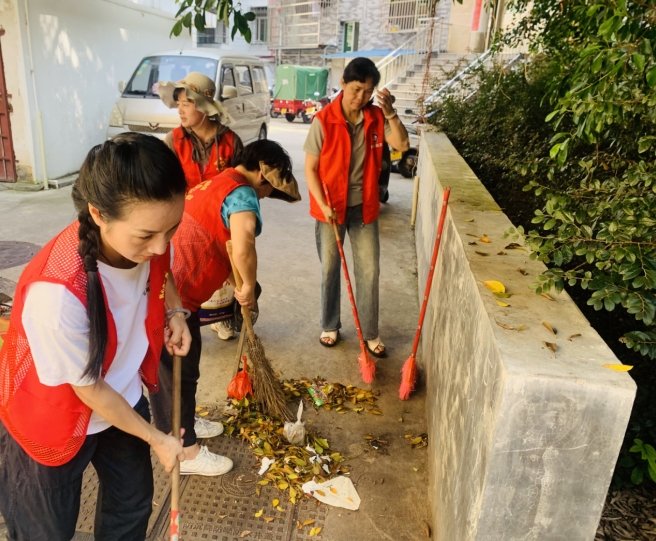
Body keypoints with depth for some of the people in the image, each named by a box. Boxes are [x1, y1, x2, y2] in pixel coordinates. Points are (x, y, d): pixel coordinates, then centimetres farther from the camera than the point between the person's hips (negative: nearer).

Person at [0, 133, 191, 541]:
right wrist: (156, 440, -10)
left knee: (133, 505, 22)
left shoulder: (149, 239, -21)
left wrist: (175, 313, -10)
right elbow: (90, 390, -23)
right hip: (53, 419, -5)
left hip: (124, 398, 5)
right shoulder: (56, 291, -39)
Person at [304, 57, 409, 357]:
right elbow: (310, 168, -10)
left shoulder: (377, 117, -1)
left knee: (369, 270, 6)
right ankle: (330, 326, 29)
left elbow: (402, 145, -13)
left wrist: (390, 112, -22)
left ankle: (370, 332, 20)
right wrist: (323, 205, -19)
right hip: (331, 207, -2)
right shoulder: (324, 120, -12)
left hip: (364, 207, 3)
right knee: (330, 269, 11)